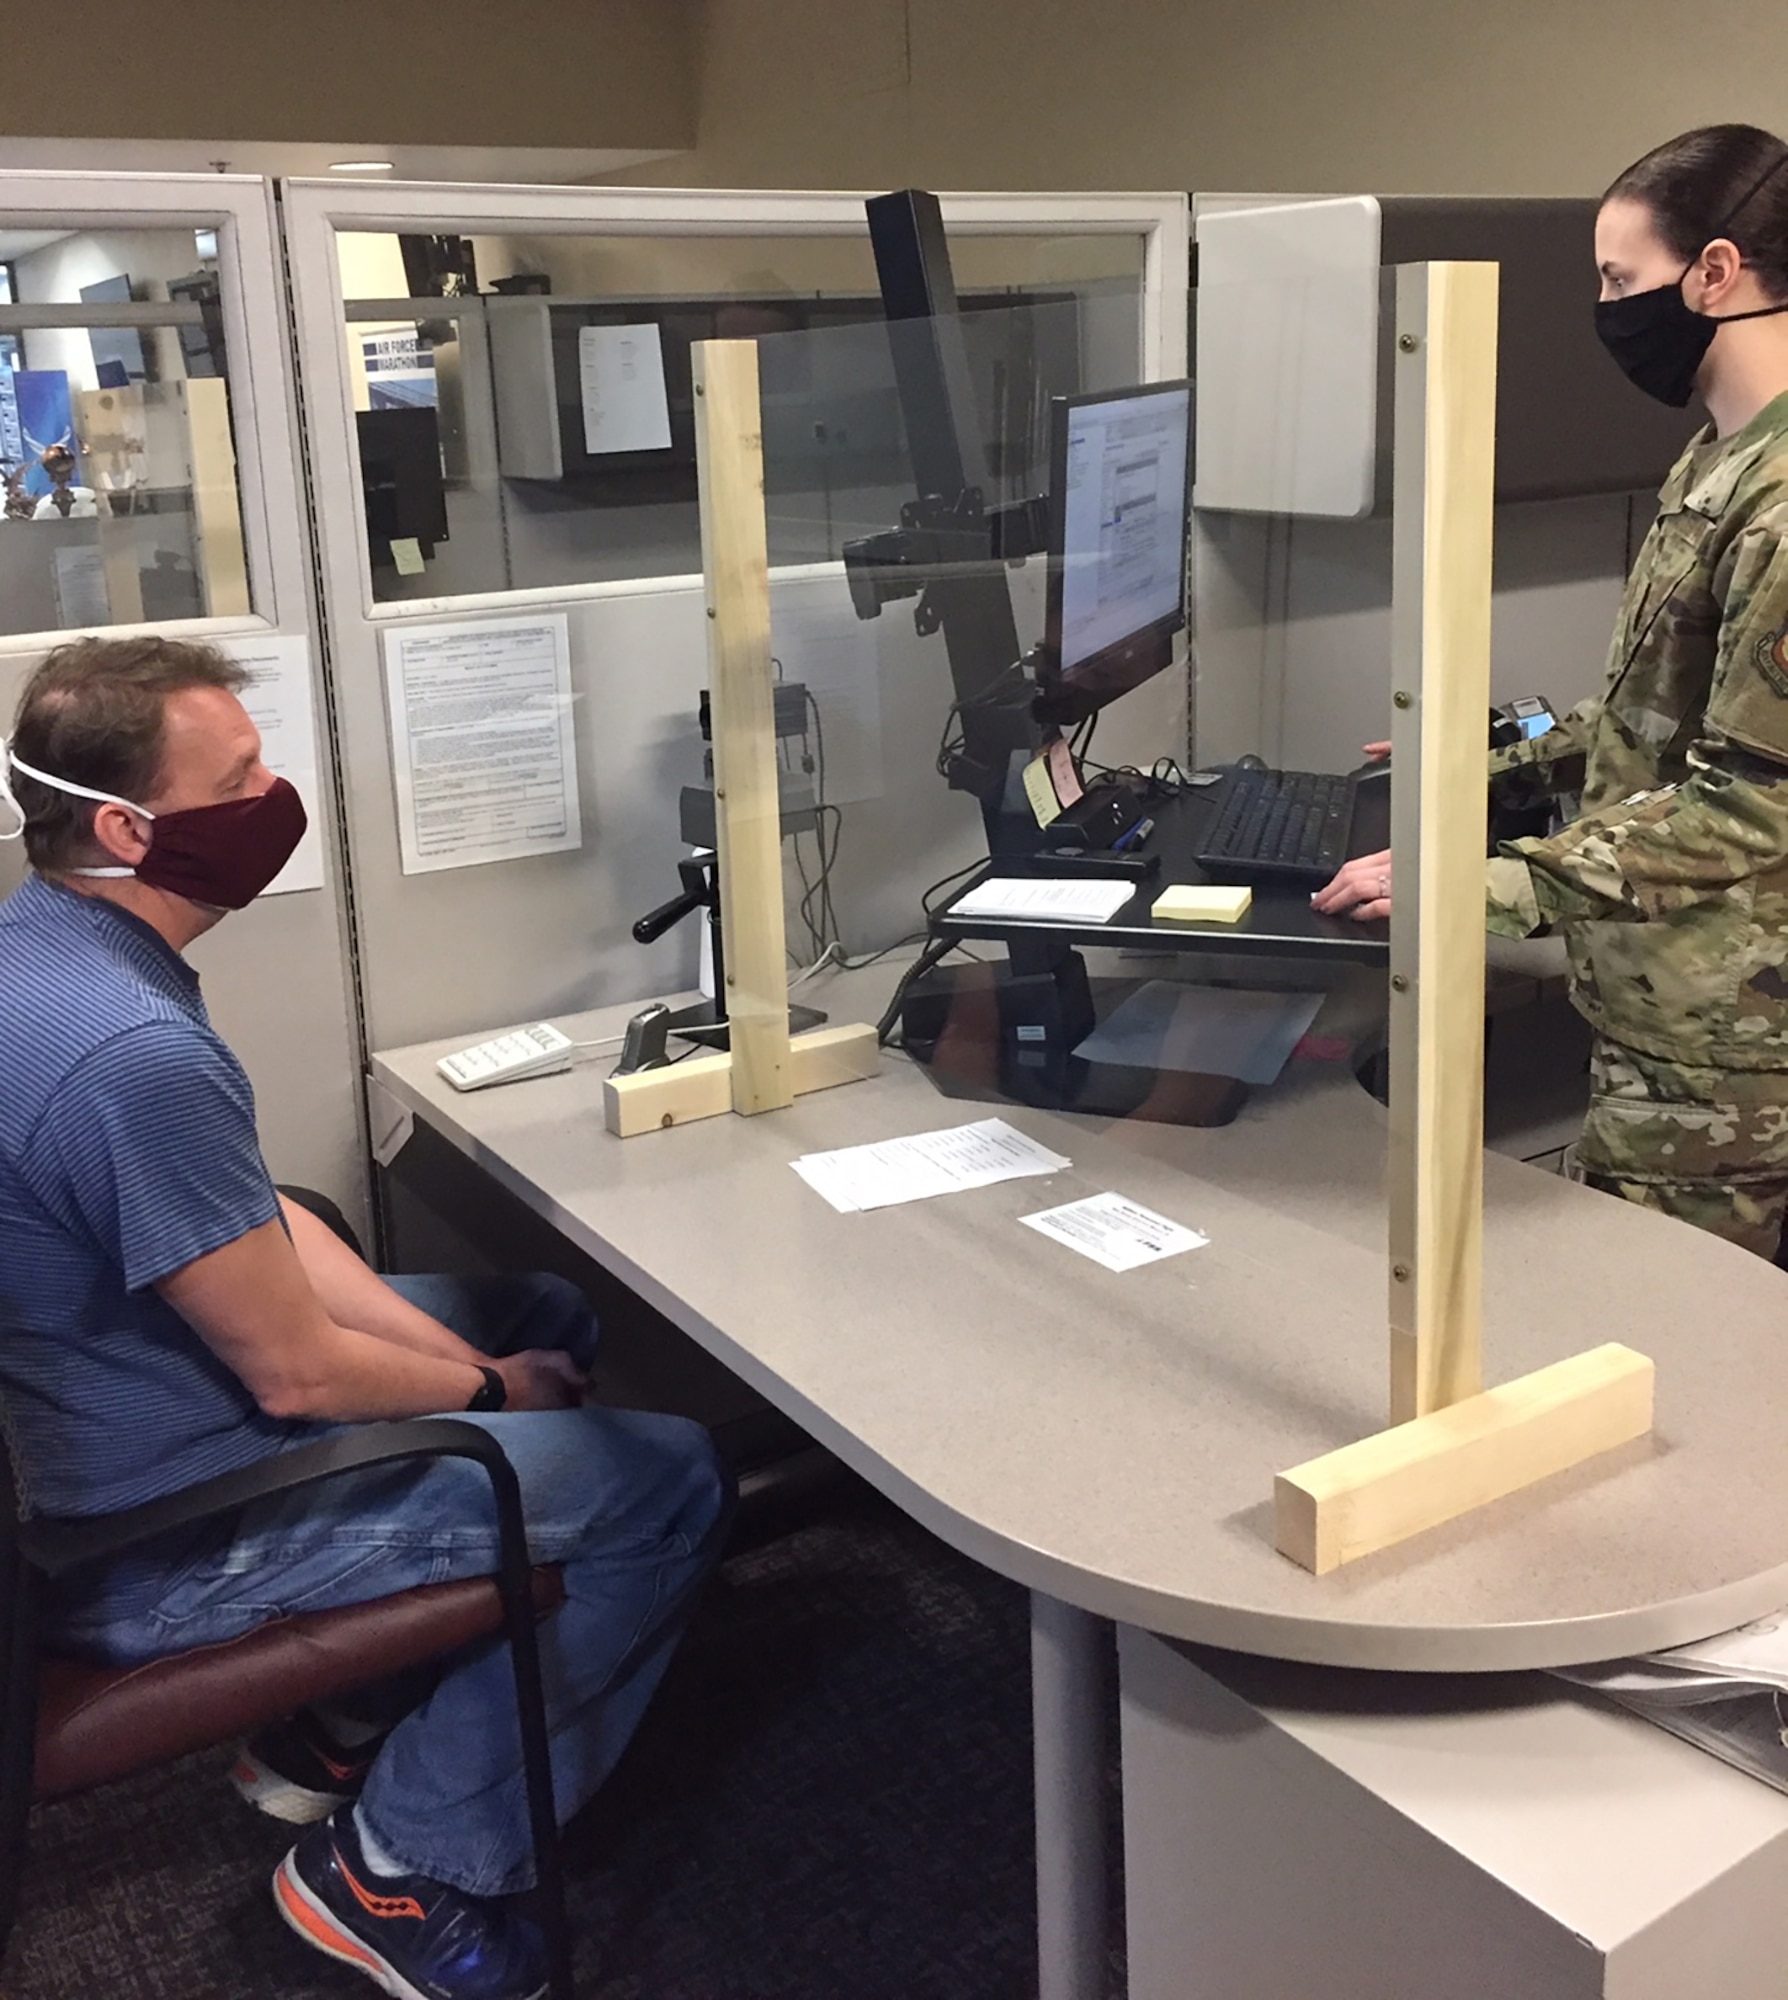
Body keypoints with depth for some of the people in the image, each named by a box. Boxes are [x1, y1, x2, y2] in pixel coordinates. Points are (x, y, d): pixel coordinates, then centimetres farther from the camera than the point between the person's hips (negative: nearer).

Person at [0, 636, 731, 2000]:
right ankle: (406, 1868, 9)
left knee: (547, 1317, 20)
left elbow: (259, 1219, 5)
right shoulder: (133, 1055, -33)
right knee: (670, 1480, -4)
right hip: (155, 1547, -9)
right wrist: (489, 1388, -5)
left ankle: (339, 1725, 26)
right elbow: (297, 1374, -24)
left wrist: (467, 1361, -1)